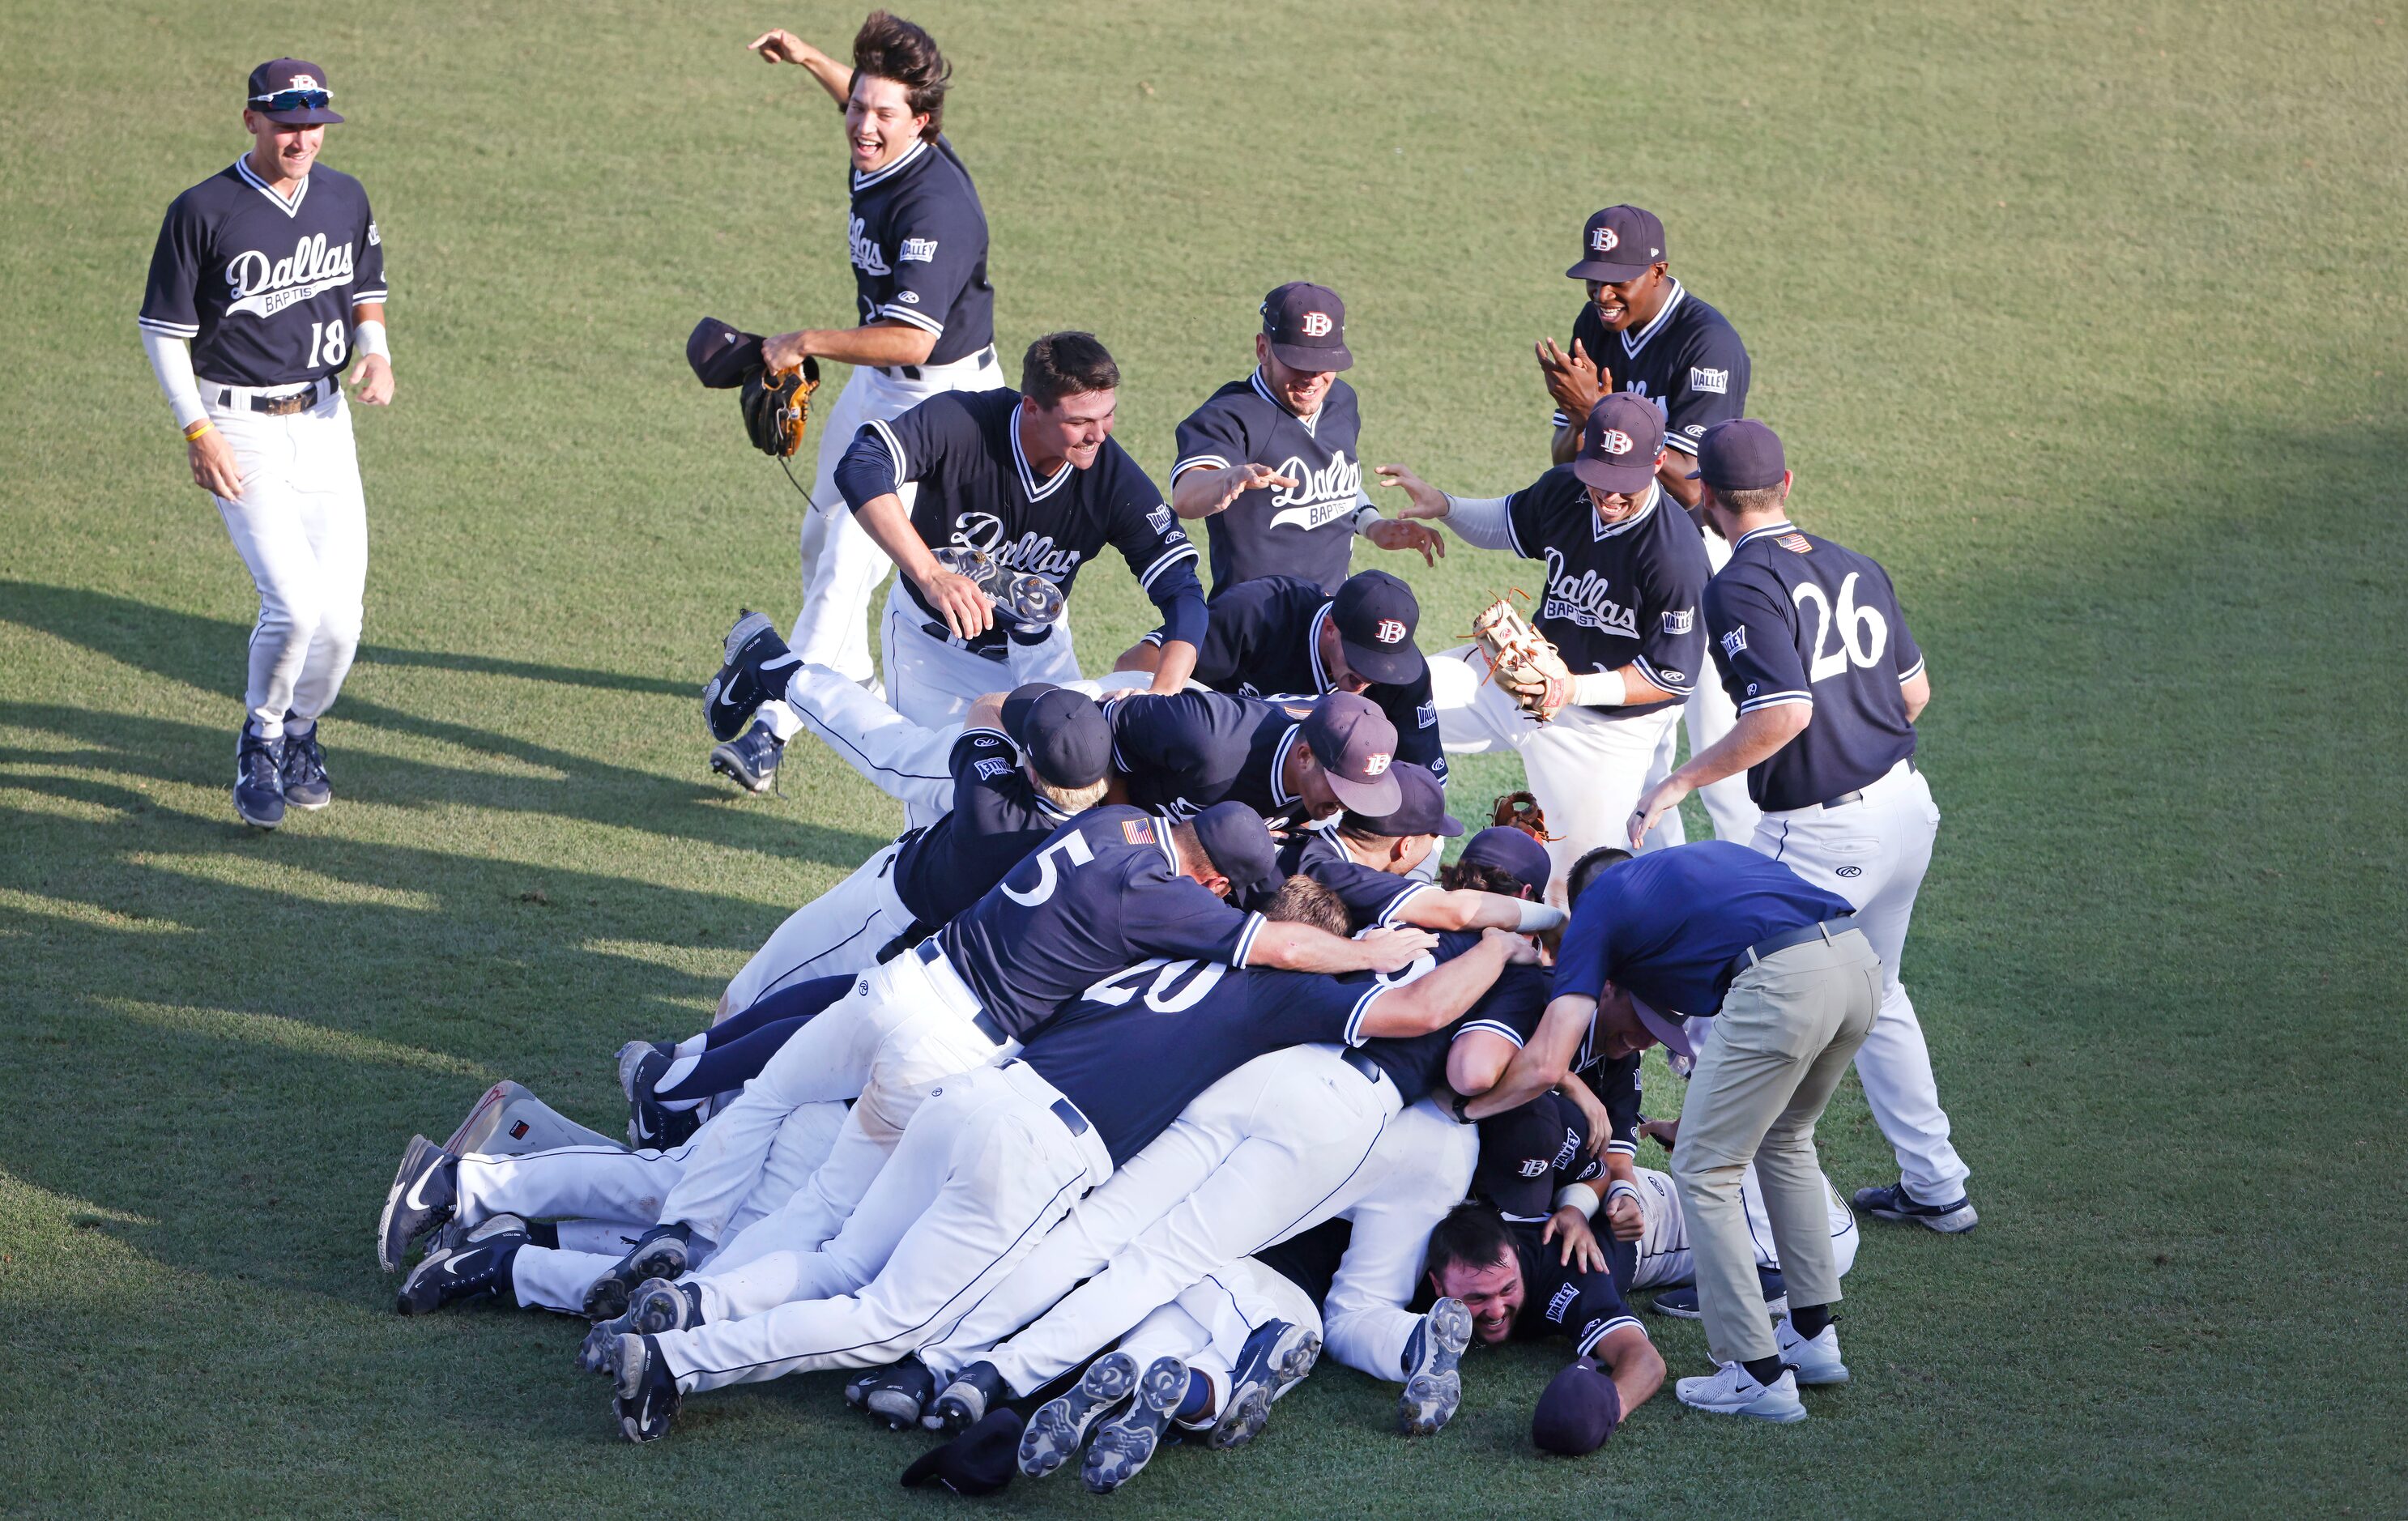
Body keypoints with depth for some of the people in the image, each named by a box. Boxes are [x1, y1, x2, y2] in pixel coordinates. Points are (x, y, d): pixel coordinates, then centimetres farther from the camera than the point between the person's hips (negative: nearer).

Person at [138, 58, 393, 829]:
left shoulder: (345, 199, 5)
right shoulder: (203, 211, -10)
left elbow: (366, 291, 20)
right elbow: (162, 329, -5)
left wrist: (375, 351, -2)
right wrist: (196, 431, -14)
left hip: (323, 419, 5)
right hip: (240, 428, -5)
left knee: (339, 618, 0)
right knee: (293, 603, -17)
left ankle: (300, 733, 30)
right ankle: (261, 742, 9)